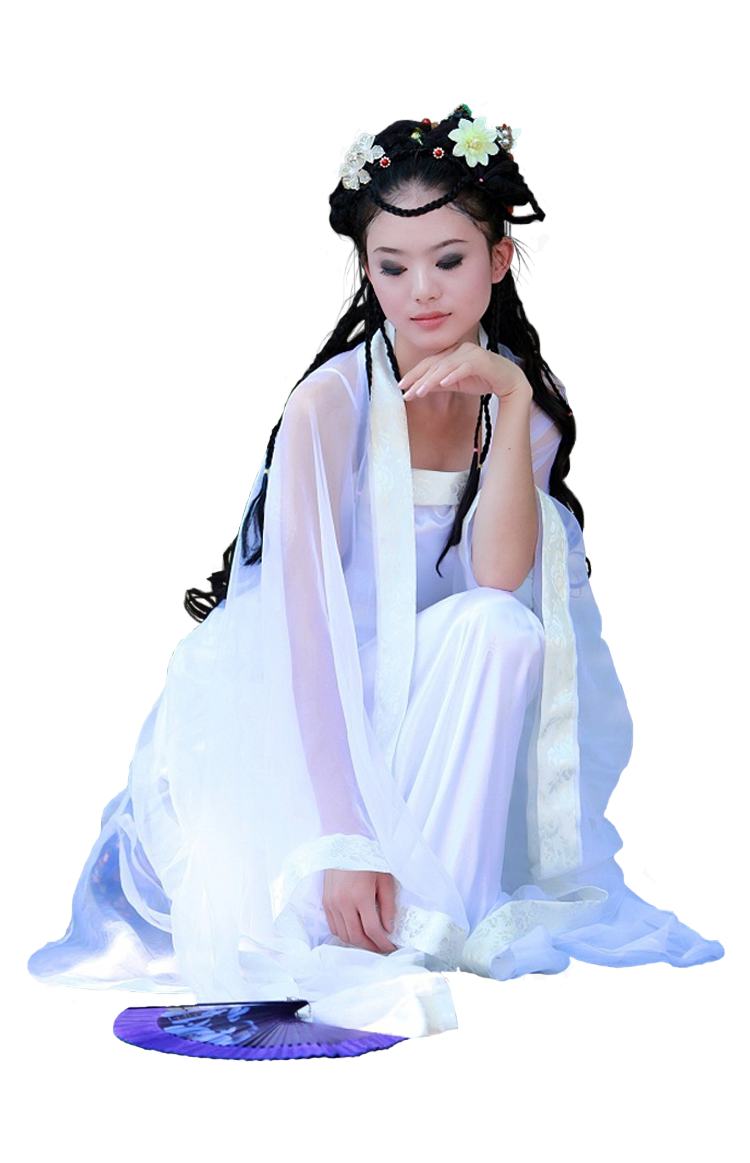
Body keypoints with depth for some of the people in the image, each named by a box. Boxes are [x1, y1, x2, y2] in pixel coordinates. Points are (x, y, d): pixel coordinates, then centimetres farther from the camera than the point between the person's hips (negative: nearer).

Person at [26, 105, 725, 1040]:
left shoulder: (531, 401, -3)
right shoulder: (329, 405, -18)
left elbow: (499, 581, -20)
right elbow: (304, 628, -24)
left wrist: (511, 402, -28)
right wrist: (342, 845, -32)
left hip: (440, 717, 4)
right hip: (303, 725, -4)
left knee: (496, 628, -30)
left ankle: (427, 921, -26)